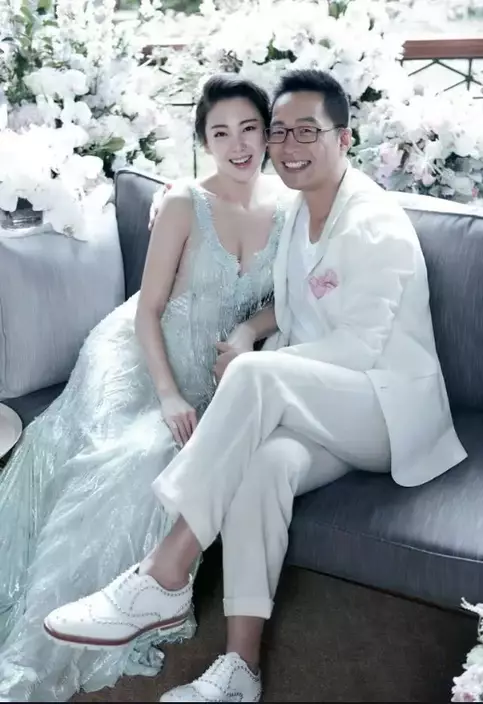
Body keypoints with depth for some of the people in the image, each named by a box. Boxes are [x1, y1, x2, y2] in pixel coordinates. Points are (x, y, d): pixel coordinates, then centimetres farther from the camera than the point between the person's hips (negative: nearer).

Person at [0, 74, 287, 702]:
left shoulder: (286, 207, 0)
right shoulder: (185, 204, -10)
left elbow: (280, 299, 11)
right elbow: (148, 309, -9)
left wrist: (248, 333, -11)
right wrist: (169, 396, -20)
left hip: (212, 373, 3)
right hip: (141, 355, -3)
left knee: (157, 459, -28)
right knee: (121, 454, -26)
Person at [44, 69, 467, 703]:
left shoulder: (376, 226, -12)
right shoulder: (298, 216, 13)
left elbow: (361, 348, -18)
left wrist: (254, 369, -16)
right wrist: (260, 373, -8)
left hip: (392, 408, -6)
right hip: (318, 409, 6)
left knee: (255, 375, -33)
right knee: (267, 460, -30)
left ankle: (164, 579, -29)